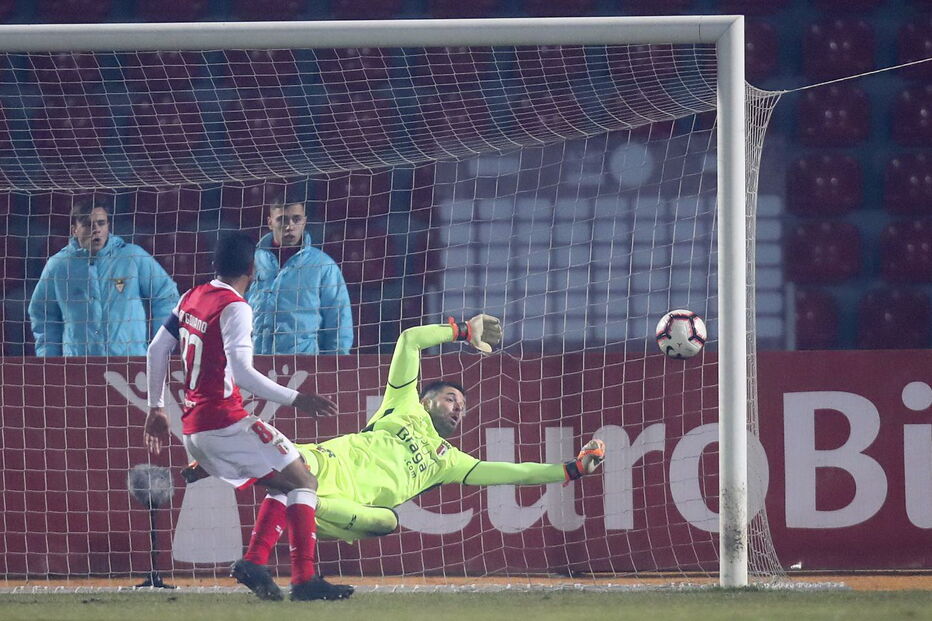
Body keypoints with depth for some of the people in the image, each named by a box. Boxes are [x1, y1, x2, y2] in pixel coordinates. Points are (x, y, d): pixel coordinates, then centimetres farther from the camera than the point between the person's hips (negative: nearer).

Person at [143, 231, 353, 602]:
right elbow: (240, 372, -23)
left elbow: (156, 351, 17)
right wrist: (295, 400, -22)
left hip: (193, 431, 8)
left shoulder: (192, 298, 12)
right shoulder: (234, 307, -13)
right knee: (303, 482, -5)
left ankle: (253, 564, 0)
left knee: (280, 485, 18)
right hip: (225, 424, -8)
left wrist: (156, 408, 26)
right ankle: (304, 580, -18)